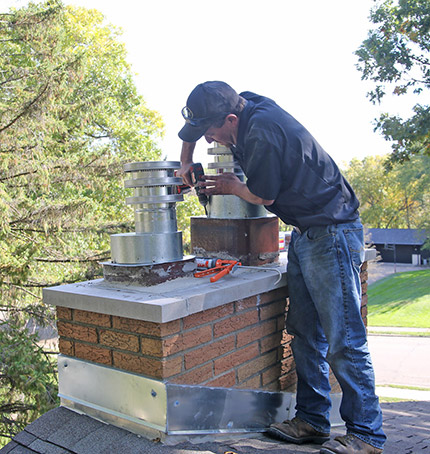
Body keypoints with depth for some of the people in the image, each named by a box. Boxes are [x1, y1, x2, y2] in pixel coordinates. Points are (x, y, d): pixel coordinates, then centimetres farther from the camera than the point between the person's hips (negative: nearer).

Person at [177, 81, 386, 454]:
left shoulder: (263, 132, -24)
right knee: (305, 332, 11)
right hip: (304, 234, 10)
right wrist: (186, 162, 13)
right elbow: (193, 129, 23)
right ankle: (312, 420, 21)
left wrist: (232, 186, 7)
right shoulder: (245, 105, 4)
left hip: (332, 234, -10)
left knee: (342, 340, -6)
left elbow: (263, 196, -11)